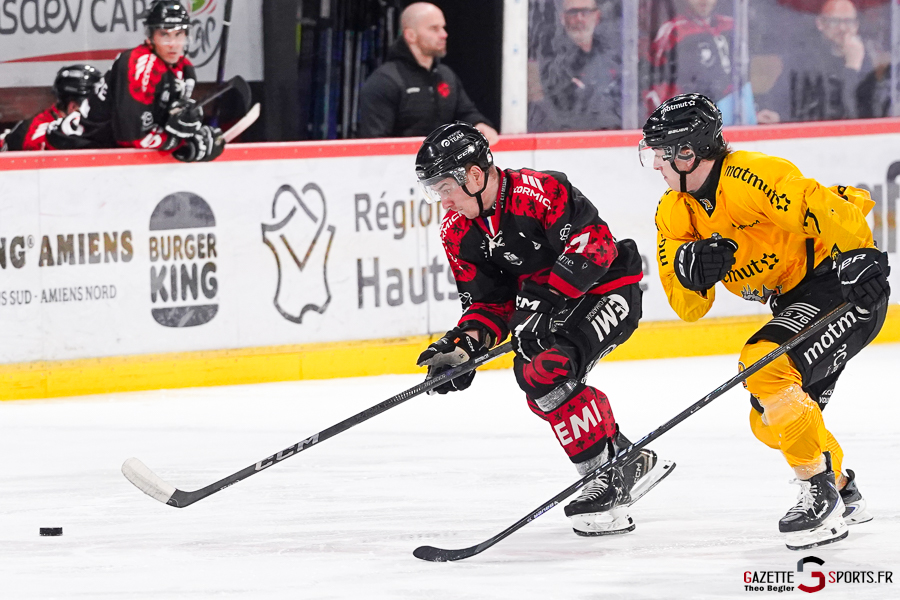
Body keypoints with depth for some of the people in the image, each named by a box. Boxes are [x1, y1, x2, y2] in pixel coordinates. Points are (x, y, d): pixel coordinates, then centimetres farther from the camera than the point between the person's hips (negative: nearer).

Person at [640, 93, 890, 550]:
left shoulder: (750, 177, -23)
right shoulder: (676, 212, 5)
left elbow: (826, 207, -30)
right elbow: (690, 306, 2)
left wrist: (857, 256, -39)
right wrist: (687, 267, -18)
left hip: (846, 286, -10)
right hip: (795, 301, 10)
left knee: (765, 366, -27)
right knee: (770, 422, 12)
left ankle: (821, 490, -18)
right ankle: (844, 494, 34)